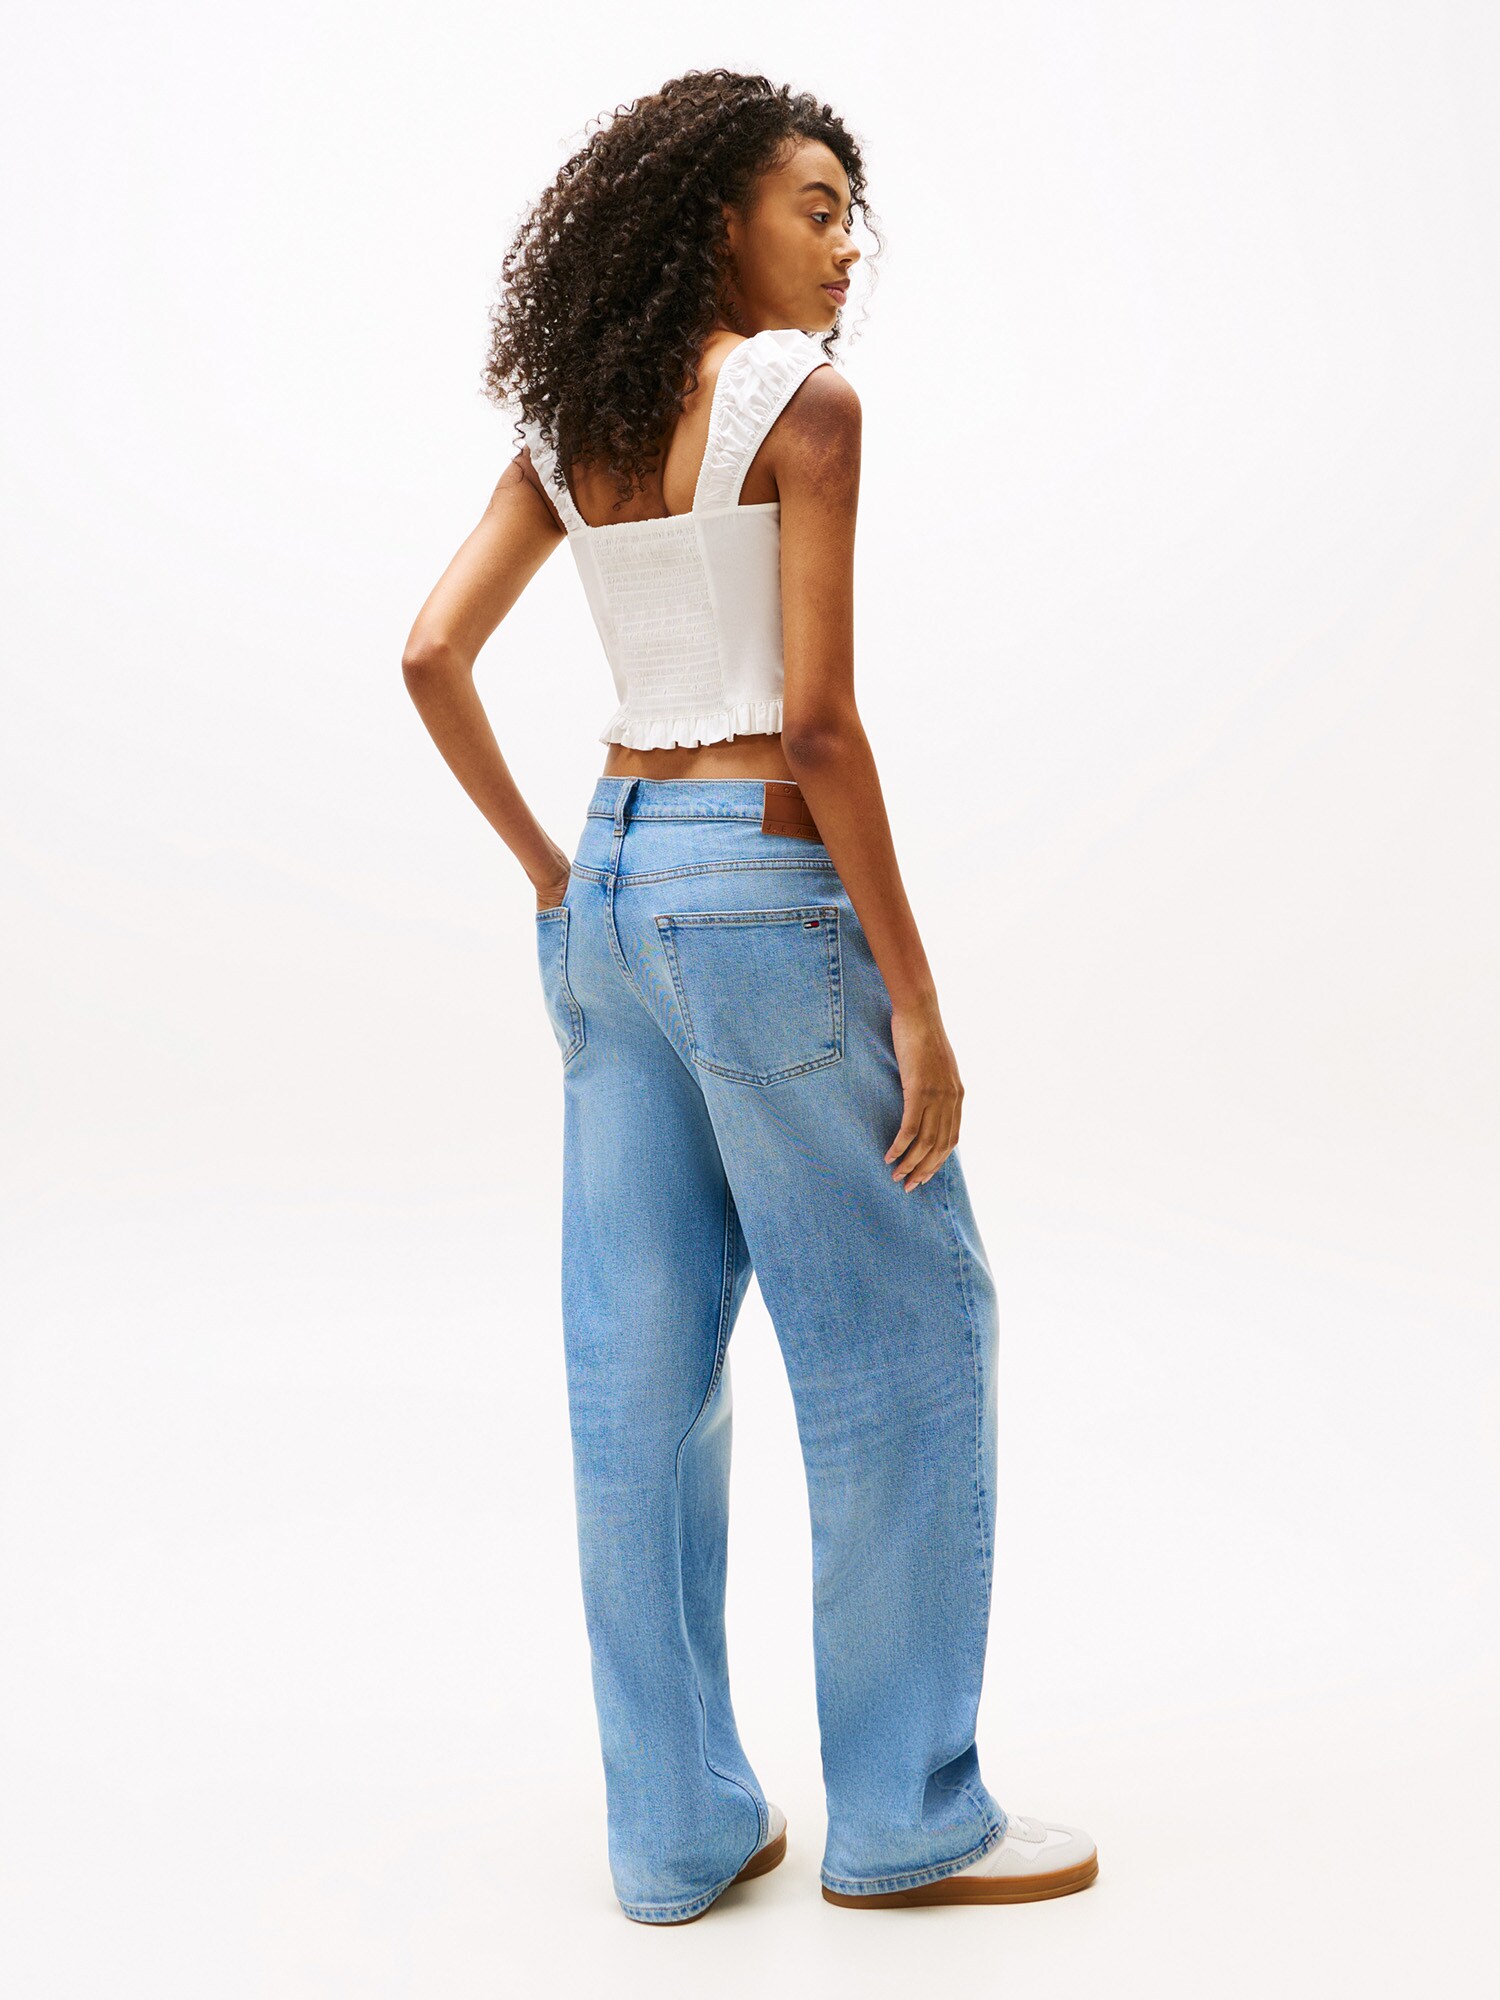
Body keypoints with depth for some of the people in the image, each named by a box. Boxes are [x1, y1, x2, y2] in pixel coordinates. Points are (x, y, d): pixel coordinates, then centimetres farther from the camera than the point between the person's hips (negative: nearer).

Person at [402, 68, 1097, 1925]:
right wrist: (915, 999, -13)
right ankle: (900, 1816, 16)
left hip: (612, 890, 8)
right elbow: (819, 721, -16)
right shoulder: (804, 400, -10)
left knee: (643, 1369, 9)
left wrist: (546, 870, 13)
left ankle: (674, 1828, 19)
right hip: (764, 894, -7)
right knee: (902, 1341, 5)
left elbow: (431, 654, 5)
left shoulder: (573, 428, 11)